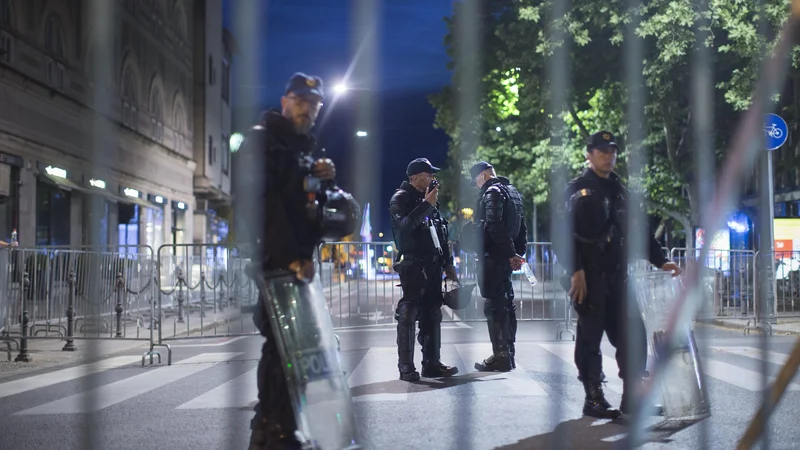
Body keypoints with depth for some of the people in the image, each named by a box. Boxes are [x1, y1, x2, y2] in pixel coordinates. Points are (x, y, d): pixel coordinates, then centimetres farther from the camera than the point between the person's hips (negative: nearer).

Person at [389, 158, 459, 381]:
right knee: (408, 315, -8)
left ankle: (432, 363, 15)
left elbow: (440, 233, 22)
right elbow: (404, 226, -24)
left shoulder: (428, 199, 19)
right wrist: (426, 205, -22)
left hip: (432, 266, 8)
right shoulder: (400, 199, -5)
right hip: (412, 266, -8)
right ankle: (406, 367, -7)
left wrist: (448, 263, 20)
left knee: (432, 315, 10)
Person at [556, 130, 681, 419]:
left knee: (633, 336, 2)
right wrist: (575, 271, -19)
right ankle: (593, 400, 7)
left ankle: (632, 398, 9)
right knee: (590, 338, -1)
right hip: (588, 277, -6)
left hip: (618, 276, 6)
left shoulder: (620, 192, 19)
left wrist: (660, 261, 11)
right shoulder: (577, 190, -2)